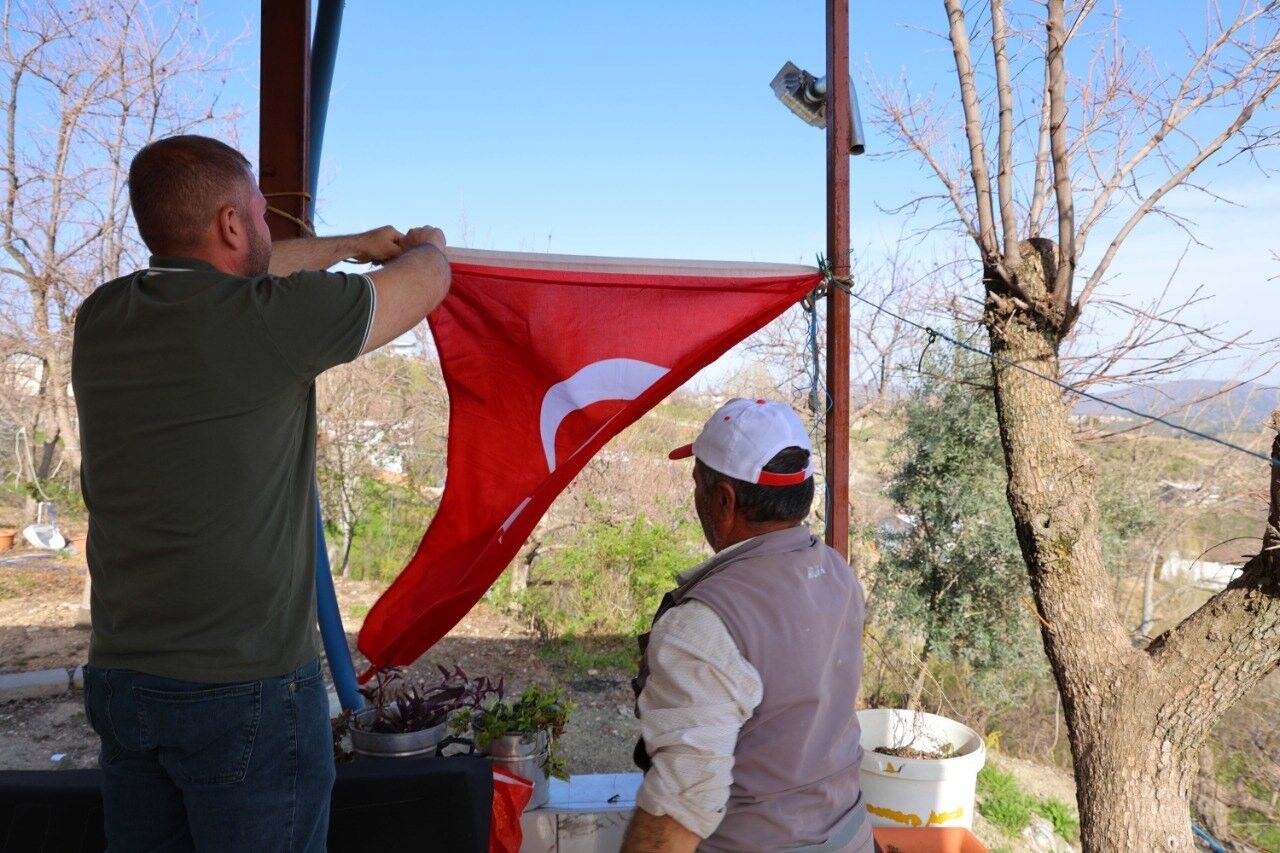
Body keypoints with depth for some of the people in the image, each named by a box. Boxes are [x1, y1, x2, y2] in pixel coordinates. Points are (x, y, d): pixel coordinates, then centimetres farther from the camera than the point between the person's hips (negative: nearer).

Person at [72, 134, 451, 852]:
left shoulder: (101, 319, 3)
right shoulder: (273, 317, -16)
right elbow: (428, 281, -1)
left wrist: (352, 245, 34)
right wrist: (428, 244, 23)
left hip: (119, 679, 7)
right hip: (249, 687, -6)